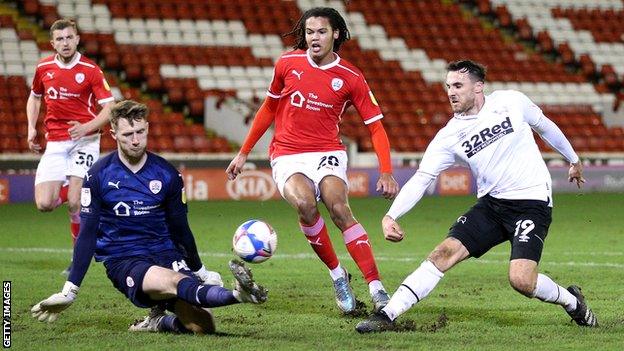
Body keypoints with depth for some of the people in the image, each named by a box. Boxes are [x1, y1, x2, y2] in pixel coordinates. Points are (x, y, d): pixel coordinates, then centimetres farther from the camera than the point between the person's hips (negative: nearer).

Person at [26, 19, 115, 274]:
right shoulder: (43, 68, 5)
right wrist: (31, 128, 11)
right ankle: (72, 189, 25)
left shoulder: (91, 70, -7)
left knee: (75, 204, -15)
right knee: (44, 204, -9)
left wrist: (87, 127, -23)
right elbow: (34, 97, 24)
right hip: (55, 143, 4)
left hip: (84, 140, -3)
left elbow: (109, 108, -8)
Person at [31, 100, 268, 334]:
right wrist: (69, 291, 2)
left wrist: (200, 272, 26)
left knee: (202, 325, -23)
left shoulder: (166, 174, 5)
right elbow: (87, 235, 4)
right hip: (122, 261, -3)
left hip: (165, 253, 3)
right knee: (173, 281, -38)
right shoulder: (98, 175, 0)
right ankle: (236, 294, -59)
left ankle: (160, 321, 5)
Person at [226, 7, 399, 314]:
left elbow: (376, 126, 1)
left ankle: (376, 288, -27)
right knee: (304, 203, -30)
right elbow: (269, 108, 17)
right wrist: (244, 152, 19)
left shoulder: (351, 78, -2)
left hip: (327, 153, -1)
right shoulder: (287, 64, 3)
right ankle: (337, 275, -11)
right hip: (287, 156, 1)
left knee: (339, 208, -28)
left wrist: (386, 172, -11)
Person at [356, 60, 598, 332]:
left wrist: (573, 159, 27)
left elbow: (544, 126, 13)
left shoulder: (511, 102, -6)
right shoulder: (448, 136, -3)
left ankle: (572, 301, 8)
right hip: (491, 205, 3)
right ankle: (387, 315, -13)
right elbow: (421, 178, -8)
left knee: (521, 279, -21)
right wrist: (390, 216, -23)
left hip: (533, 202, -3)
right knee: (445, 252, -14)